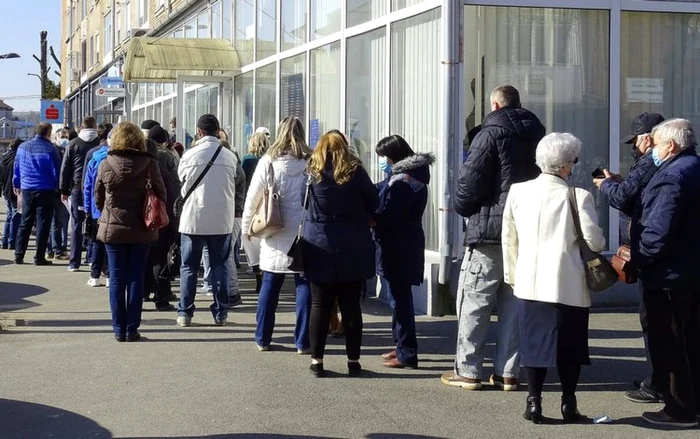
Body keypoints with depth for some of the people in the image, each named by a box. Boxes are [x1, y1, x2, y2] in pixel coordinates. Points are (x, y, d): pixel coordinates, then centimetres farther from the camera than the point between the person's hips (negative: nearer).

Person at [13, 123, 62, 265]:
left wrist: (16, 184, 21)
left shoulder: (22, 147, 4)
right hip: (45, 191, -5)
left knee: (25, 223, 13)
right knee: (43, 224, 1)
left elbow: (17, 168, 11)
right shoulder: (50, 149, -12)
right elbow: (56, 171, -9)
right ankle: (39, 257, 0)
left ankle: (19, 255, 11)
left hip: (26, 189, 5)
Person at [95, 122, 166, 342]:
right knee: (135, 279, 6)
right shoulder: (149, 164, -10)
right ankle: (132, 329, 6)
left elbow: (98, 198, 3)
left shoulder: (105, 165, -6)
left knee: (117, 279, 7)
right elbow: (160, 195, -5)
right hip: (141, 230, -1)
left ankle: (119, 330, 8)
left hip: (112, 229, 1)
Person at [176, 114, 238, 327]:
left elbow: (182, 180, 4)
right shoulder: (229, 156, -3)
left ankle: (185, 312, 7)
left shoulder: (190, 155, -9)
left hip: (194, 217, -1)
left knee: (189, 266, 7)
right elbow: (233, 187, 6)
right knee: (219, 266, 9)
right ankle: (221, 313, 9)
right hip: (222, 218, 2)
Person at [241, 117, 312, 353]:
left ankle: (262, 338, 17)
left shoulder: (268, 162, -4)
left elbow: (252, 198, -1)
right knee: (304, 286, 5)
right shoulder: (311, 163, -6)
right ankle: (303, 342, 5)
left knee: (270, 285, 11)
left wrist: (246, 227, 10)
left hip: (275, 235, 1)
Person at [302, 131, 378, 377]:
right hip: (352, 249, 0)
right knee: (351, 306, 6)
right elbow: (374, 204, 3)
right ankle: (353, 361, 9)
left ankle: (317, 360, 6)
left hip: (320, 247, 0)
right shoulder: (356, 173, -5)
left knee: (320, 306, 5)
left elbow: (302, 205, 6)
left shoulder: (312, 174, -3)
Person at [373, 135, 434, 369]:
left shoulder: (401, 182, -19)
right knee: (400, 297, 19)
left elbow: (387, 216, -23)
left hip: (397, 248, -11)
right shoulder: (412, 176, 14)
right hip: (405, 246, 11)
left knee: (399, 299, -5)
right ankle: (403, 347, 29)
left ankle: (406, 354, -1)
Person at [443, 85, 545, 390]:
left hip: (489, 231, -6)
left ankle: (467, 370, 2)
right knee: (513, 303, 10)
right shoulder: (537, 135, 12)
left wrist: (462, 206, 5)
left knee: (473, 301, 0)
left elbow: (471, 180, -13)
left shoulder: (491, 134, -9)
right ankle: (508, 372, 11)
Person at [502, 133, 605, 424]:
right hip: (568, 285, -3)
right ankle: (568, 403, 15)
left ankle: (534, 403, 12)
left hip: (529, 283, 3)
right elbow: (594, 241, -10)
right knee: (569, 344, 9)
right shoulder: (577, 197, -11)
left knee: (533, 341, 10)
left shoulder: (518, 191, 1)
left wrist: (511, 273, 18)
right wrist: (600, 246, 14)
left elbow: (509, 237, 8)